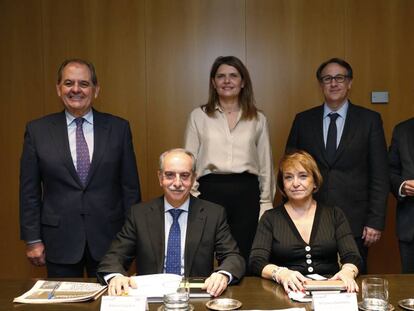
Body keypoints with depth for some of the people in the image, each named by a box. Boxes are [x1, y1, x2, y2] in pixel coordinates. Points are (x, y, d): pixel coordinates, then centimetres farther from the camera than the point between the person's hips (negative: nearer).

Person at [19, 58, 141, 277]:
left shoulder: (118, 128, 1)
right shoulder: (37, 130, 2)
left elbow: (130, 185, 3)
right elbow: (29, 190, 3)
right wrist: (32, 239, 0)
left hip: (108, 239, 0)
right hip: (60, 241, 0)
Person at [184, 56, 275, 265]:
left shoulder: (258, 119, 11)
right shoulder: (198, 116, 8)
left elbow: (266, 164, 12)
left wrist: (266, 203, 7)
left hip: (247, 193, 1)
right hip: (210, 191, -1)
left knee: (244, 260, 4)